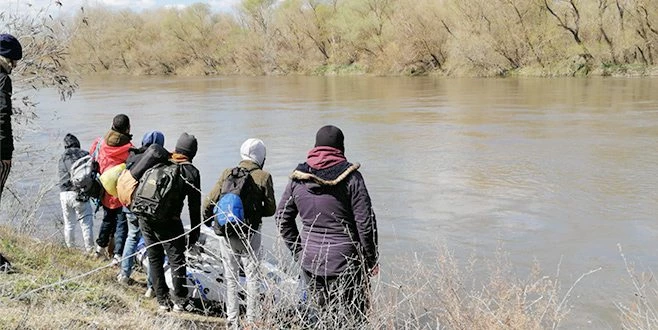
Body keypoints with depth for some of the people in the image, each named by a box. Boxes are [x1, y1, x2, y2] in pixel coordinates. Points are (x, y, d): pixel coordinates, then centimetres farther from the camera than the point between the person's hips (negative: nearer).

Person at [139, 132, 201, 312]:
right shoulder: (191, 172, -1)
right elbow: (194, 207, 0)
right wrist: (194, 235, 5)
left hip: (145, 217, 4)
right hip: (168, 221, -4)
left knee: (154, 259, 13)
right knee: (177, 260, 7)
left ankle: (162, 301, 18)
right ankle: (180, 302, 10)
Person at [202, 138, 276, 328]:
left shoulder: (228, 173, -2)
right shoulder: (264, 177, -7)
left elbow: (209, 203, -2)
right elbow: (270, 209, -2)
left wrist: (207, 219, 17)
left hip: (226, 232, 2)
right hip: (251, 234, -2)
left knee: (231, 277, 13)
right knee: (252, 276, 11)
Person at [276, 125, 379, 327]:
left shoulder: (298, 178, 2)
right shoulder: (350, 176, -11)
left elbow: (282, 218, 9)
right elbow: (365, 222, -10)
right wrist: (371, 260, -1)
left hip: (310, 262, 5)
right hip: (345, 264, -4)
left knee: (325, 317, 17)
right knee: (352, 320, 5)